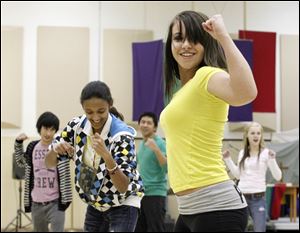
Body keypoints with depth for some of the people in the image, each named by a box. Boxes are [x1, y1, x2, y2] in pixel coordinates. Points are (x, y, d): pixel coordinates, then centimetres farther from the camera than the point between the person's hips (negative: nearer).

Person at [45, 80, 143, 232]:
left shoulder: (121, 135, -25)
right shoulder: (77, 127, -11)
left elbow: (123, 186, -31)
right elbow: (49, 163, -5)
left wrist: (106, 155, -46)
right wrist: (55, 149, -29)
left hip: (123, 205, -5)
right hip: (95, 204, 5)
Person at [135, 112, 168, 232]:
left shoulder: (159, 143, -9)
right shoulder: (141, 144, 13)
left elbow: (167, 168, -20)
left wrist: (156, 149, -30)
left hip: (155, 193, -8)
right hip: (141, 193, 8)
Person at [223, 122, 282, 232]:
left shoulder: (266, 153, -5)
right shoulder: (242, 153, 10)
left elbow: (278, 177, -9)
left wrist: (272, 159, -21)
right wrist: (228, 160, 14)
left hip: (258, 198, -5)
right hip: (241, 196, 5)